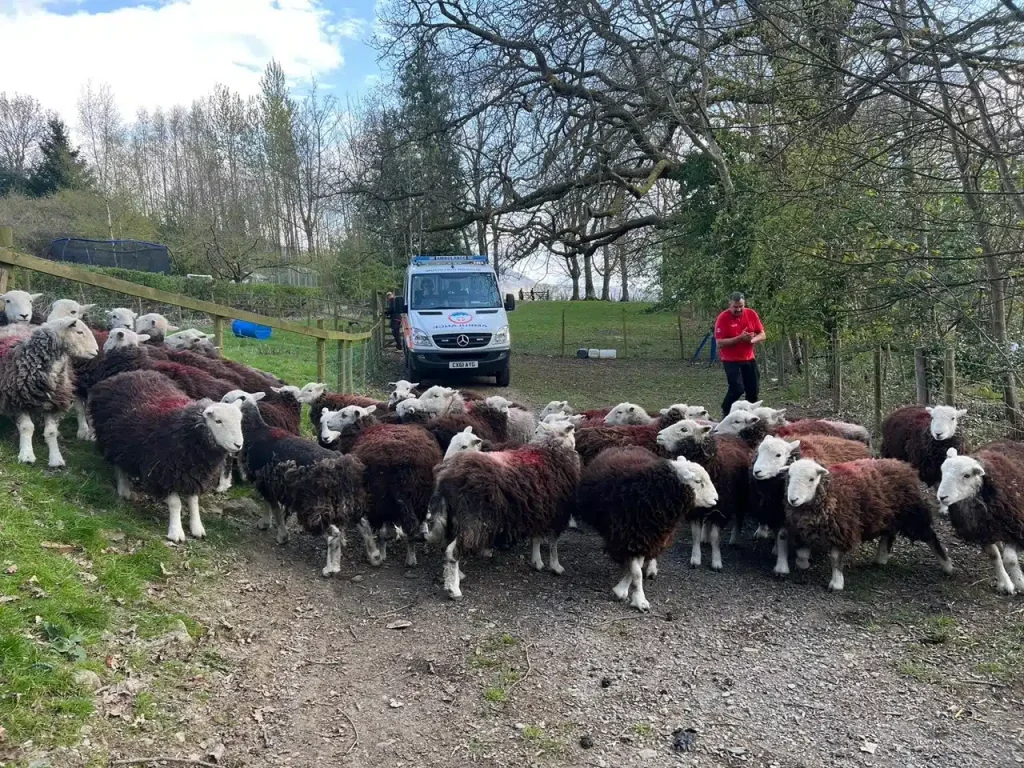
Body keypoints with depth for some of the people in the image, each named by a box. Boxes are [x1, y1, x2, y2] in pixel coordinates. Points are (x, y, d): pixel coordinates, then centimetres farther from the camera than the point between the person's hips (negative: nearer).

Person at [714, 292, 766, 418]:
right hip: (731, 360, -5)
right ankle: (726, 411, 7)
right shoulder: (723, 318, -15)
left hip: (749, 359, 5)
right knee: (737, 388, -16)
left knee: (753, 390, 7)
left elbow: (762, 335, 3)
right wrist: (739, 338, -27)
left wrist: (752, 340, -19)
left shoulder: (751, 314, -1)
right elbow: (720, 343, -20)